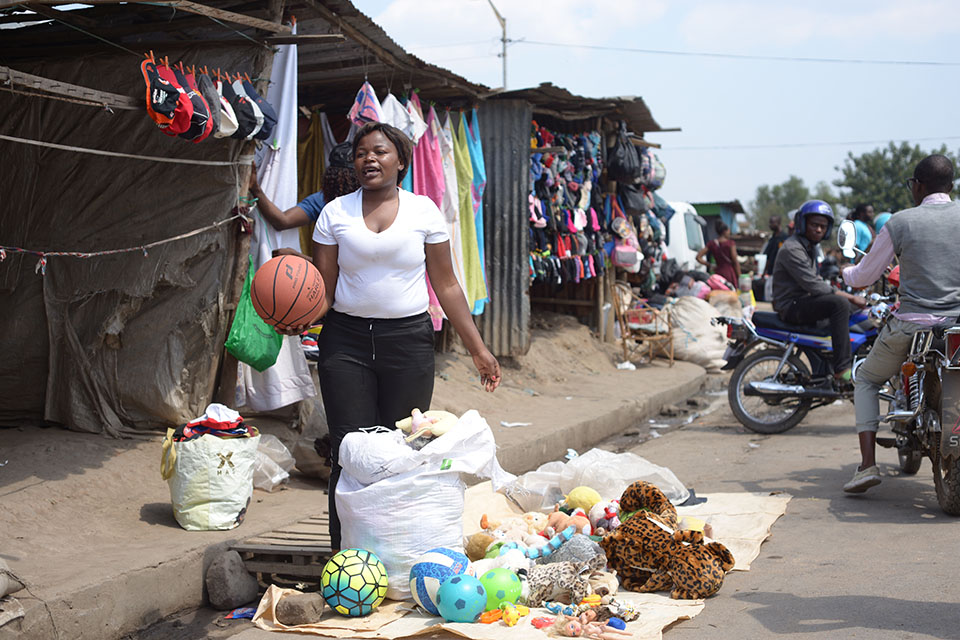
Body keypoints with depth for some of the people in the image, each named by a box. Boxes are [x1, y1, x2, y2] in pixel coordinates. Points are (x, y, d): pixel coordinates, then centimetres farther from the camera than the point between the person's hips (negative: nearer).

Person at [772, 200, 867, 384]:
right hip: (791, 306, -11)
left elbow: (817, 280, 23)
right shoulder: (792, 249, -17)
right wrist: (850, 297, -21)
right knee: (840, 303, -29)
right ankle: (841, 369, -32)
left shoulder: (810, 247, 16)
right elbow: (813, 286, -23)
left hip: (805, 301, 11)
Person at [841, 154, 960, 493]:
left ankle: (868, 463, 5)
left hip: (911, 325, -2)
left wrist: (847, 272, 30)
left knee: (866, 380, 22)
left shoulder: (900, 223, -3)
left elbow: (865, 277, 7)